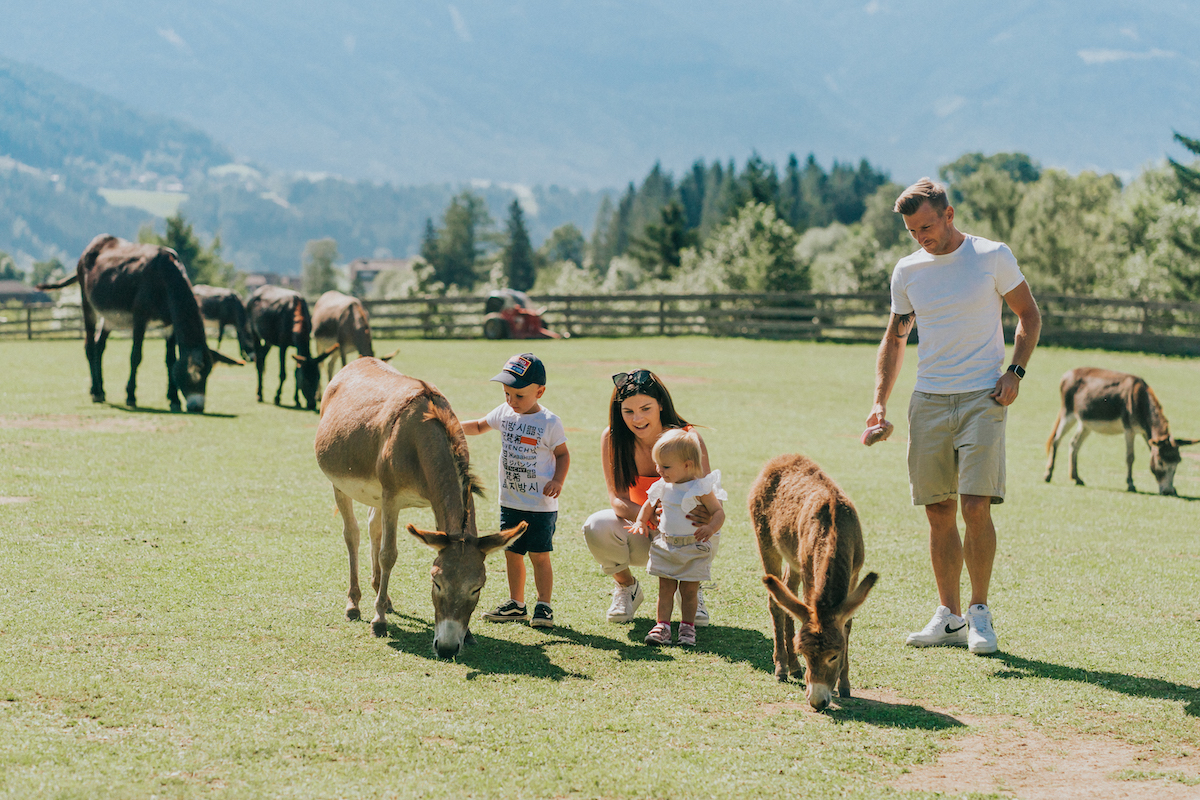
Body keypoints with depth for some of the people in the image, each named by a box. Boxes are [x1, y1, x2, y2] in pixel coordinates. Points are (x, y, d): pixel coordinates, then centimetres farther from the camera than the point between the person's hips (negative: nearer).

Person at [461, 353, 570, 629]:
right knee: (512, 553, 13)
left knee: (539, 555, -2)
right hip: (510, 502, 6)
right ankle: (516, 604, 24)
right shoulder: (504, 413, 4)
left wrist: (557, 481, -17)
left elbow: (562, 453, -2)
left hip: (540, 505, -6)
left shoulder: (550, 422, -11)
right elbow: (479, 426, 21)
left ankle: (544, 606, 7)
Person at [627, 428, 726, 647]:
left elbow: (718, 512, -15)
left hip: (694, 548, -5)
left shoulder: (701, 489, -15)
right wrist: (641, 522, 4)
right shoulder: (663, 486, 3)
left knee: (689, 589, 2)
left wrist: (711, 528, -35)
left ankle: (688, 627, 14)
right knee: (665, 587, 4)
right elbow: (650, 504, 20)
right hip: (665, 546, 5)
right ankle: (662, 625, 7)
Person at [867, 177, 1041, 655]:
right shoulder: (907, 271, 9)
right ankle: (949, 616, 13)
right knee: (939, 511, 4)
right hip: (928, 401, 4)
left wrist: (1015, 370, -6)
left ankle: (980, 614, 2)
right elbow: (894, 337, 18)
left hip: (983, 398, -4)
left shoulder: (993, 257, -1)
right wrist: (880, 401, 8)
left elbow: (1029, 315, 8)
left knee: (975, 506, -11)